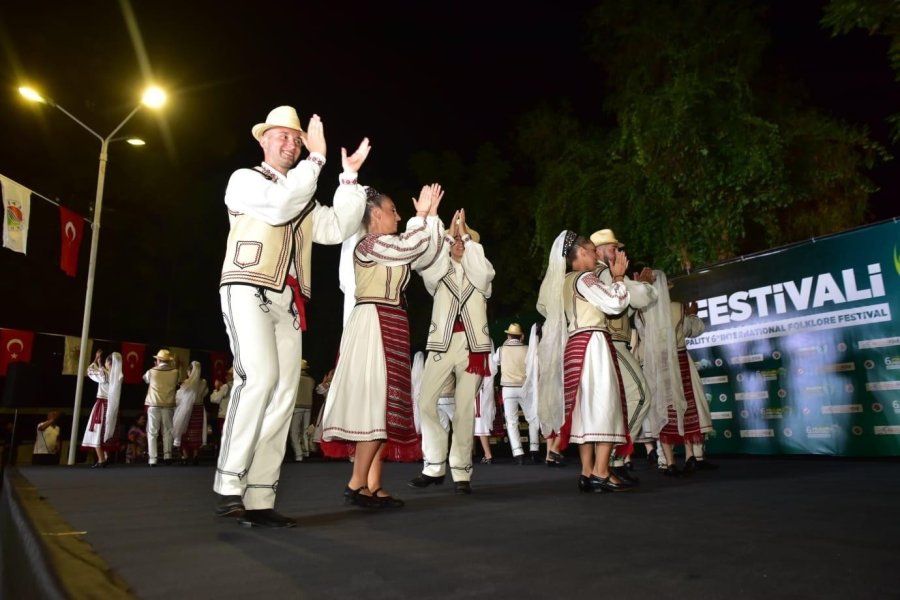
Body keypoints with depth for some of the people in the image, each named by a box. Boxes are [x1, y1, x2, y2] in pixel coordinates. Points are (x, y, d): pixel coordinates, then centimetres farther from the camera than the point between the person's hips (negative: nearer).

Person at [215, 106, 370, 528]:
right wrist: (317, 157, -6)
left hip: (289, 303, 6)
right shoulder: (245, 179, 10)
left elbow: (338, 229, 12)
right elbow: (278, 205, -11)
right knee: (259, 377, -25)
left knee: (283, 392, -5)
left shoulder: (305, 198, 27)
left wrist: (349, 177, 9)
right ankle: (229, 485, -16)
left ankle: (258, 500, -3)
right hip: (248, 290, -5)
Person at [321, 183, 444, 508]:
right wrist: (421, 215, 3)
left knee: (384, 405, 5)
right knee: (379, 402, -13)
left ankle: (373, 485, 7)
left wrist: (431, 215, 18)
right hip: (374, 325, -10)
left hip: (388, 330, 10)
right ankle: (357, 483, -9)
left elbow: (424, 254, 21)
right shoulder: (370, 244, -6)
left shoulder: (388, 249, 23)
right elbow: (411, 246, -11)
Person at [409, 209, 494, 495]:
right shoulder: (440, 275, 15)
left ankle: (461, 473, 4)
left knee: (465, 408, -3)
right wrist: (449, 233, -5)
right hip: (441, 343, 1)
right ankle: (435, 466, 6)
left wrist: (466, 234, -3)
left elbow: (483, 271, -9)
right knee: (426, 402, -8)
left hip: (473, 345, -1)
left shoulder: (480, 276, 15)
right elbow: (428, 268, -7)